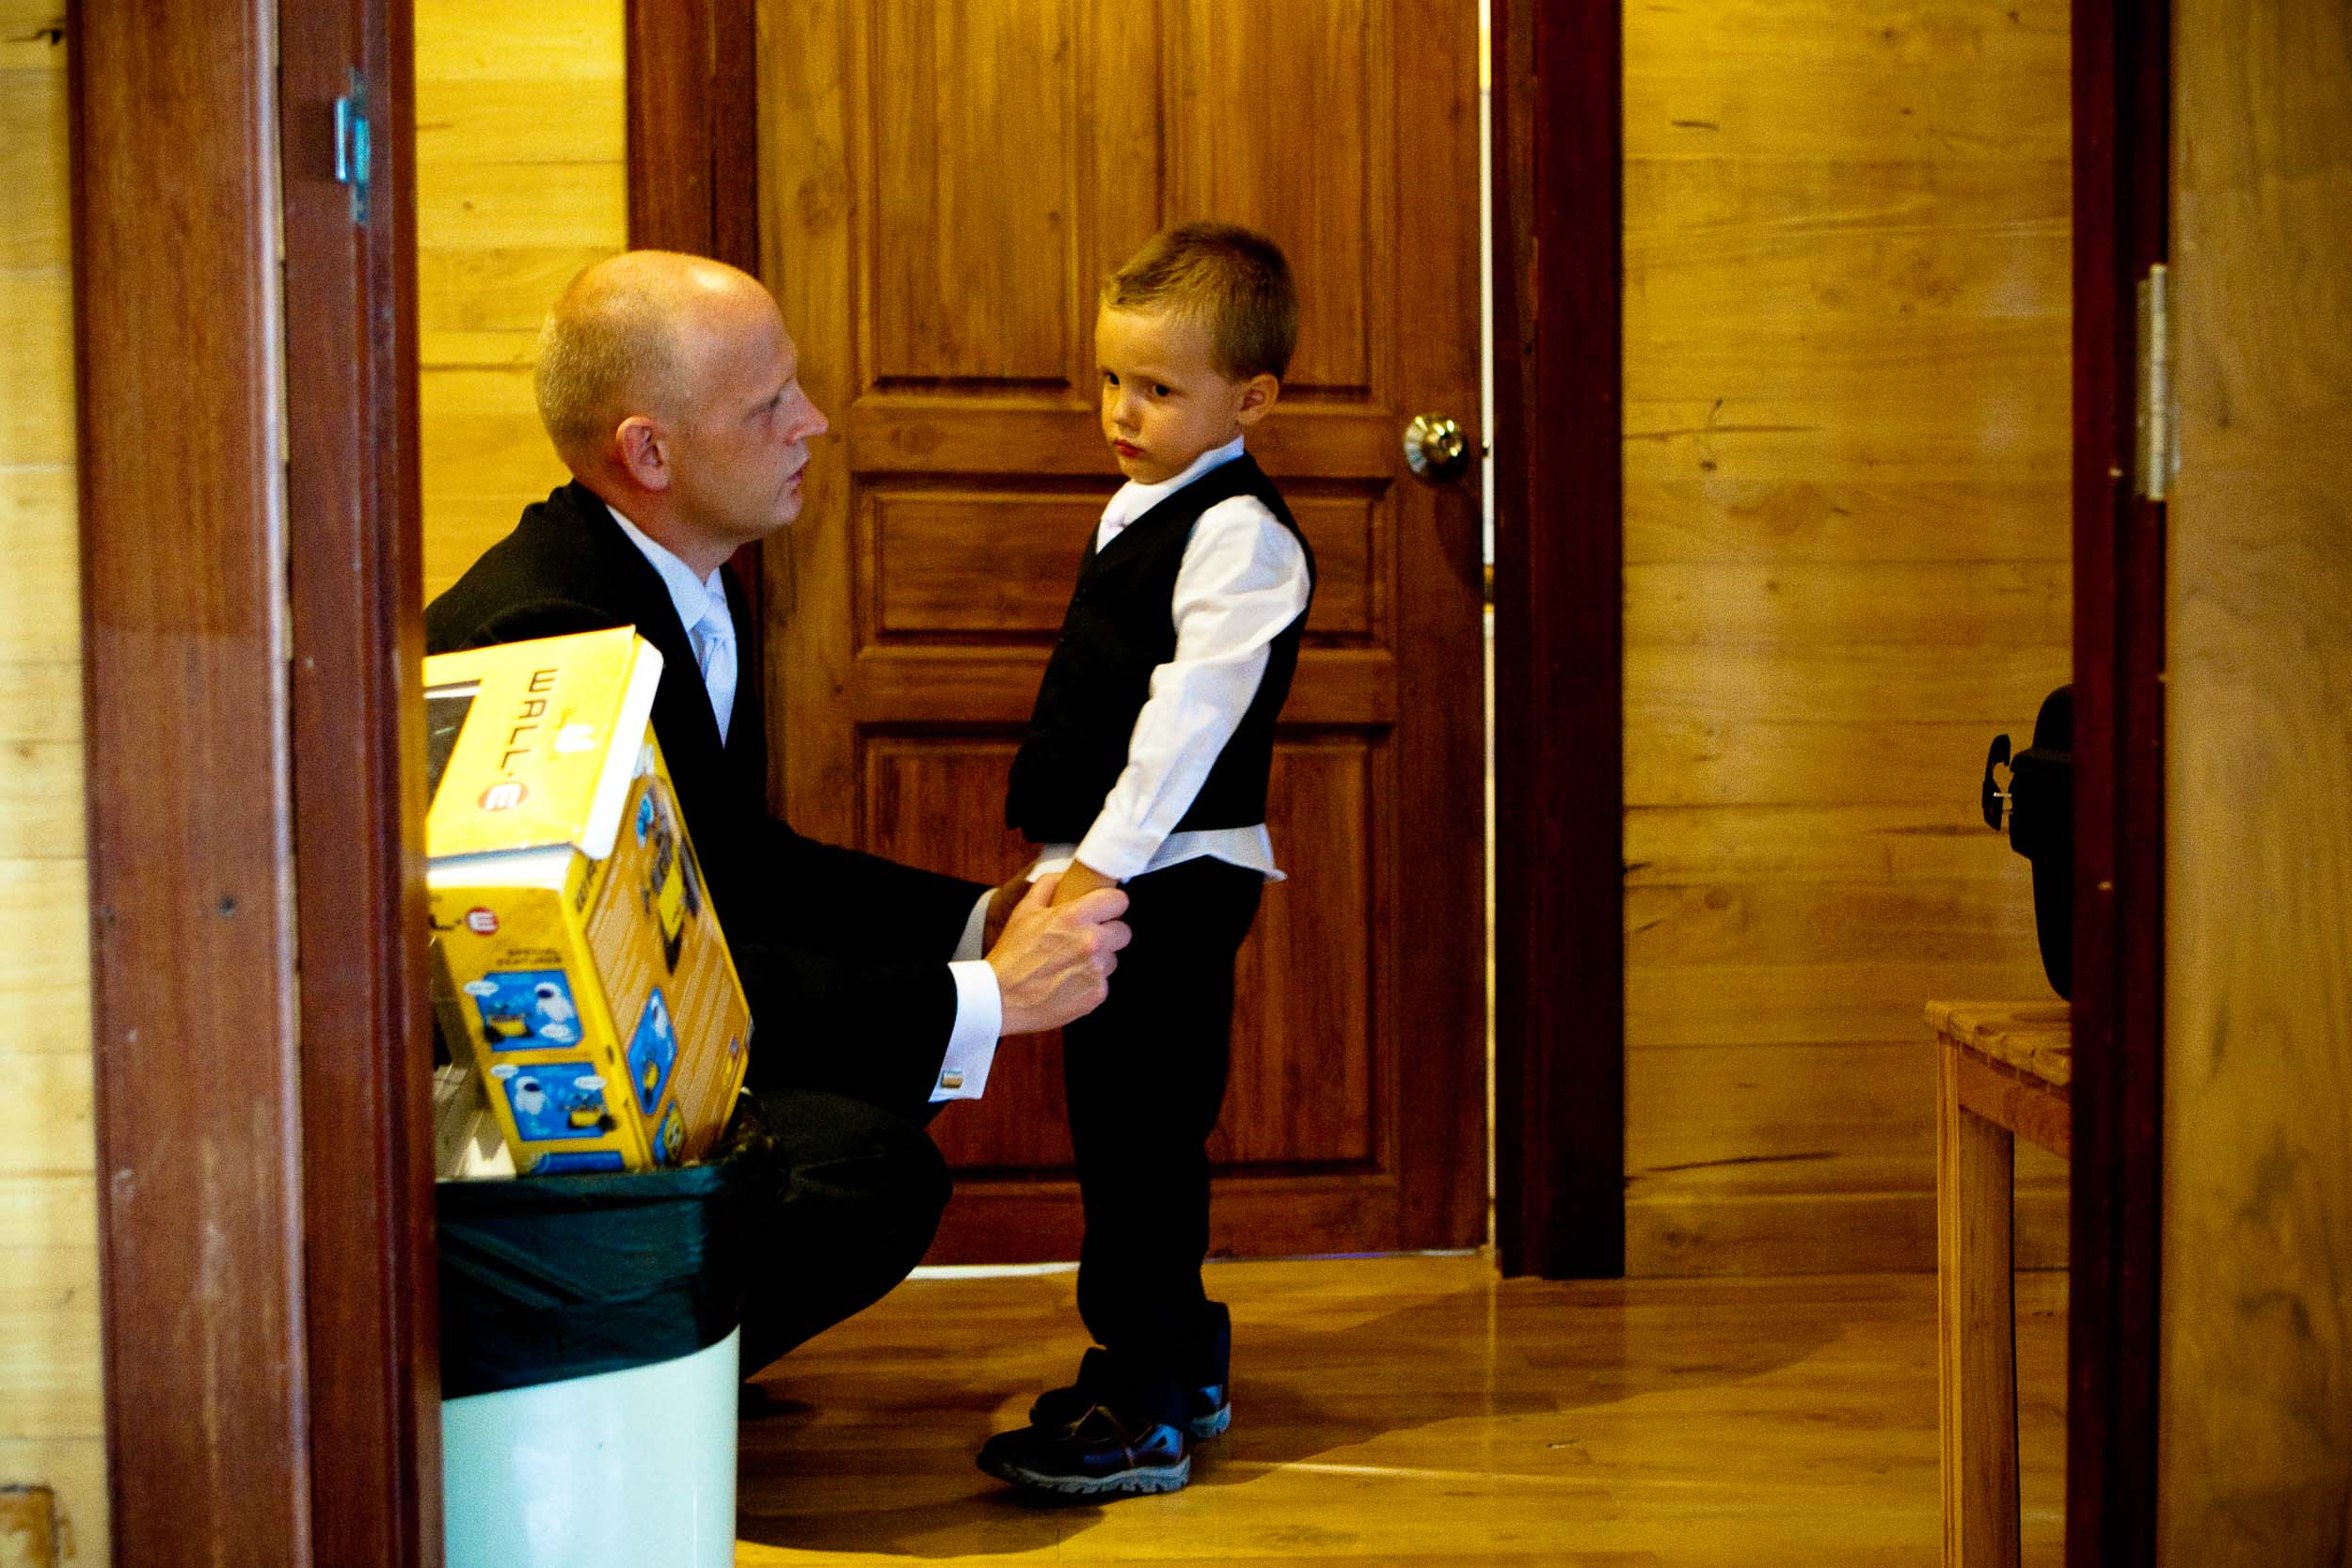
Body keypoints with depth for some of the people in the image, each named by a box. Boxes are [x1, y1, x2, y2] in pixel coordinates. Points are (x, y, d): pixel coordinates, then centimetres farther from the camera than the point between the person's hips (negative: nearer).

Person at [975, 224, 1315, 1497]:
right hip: (1105, 870, 10)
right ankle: (1180, 1356, 30)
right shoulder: (1139, 511, 16)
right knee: (1117, 1125, 17)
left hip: (1176, 878, -10)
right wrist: (1054, 833, 21)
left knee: (1144, 1134, -8)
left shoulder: (1242, 534, -14)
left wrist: (1104, 861, -24)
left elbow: (1190, 715, -21)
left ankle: (1145, 1413, -3)